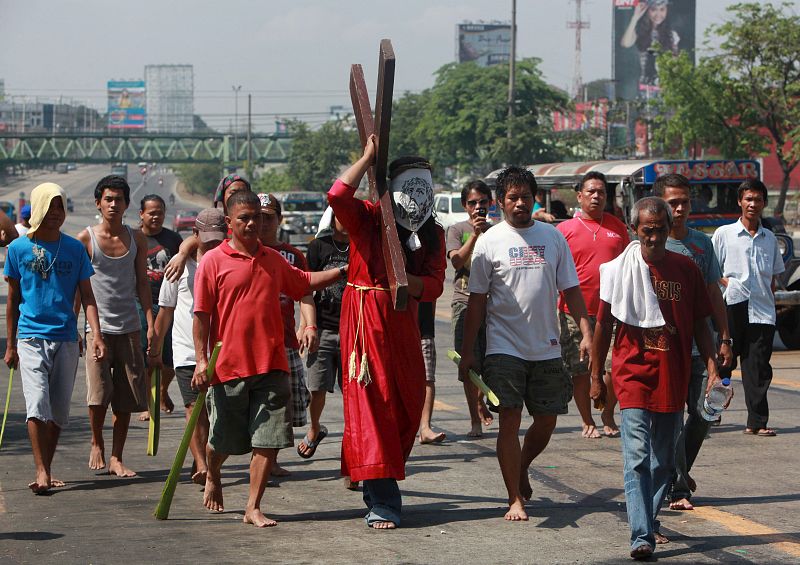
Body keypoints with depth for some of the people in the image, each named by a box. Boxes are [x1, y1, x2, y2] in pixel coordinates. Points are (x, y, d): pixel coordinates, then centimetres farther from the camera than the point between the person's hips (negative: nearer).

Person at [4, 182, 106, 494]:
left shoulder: (74, 248, 4)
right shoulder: (18, 248, 2)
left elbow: (87, 295, 6)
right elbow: (13, 299, 9)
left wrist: (97, 335, -7)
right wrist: (10, 345, 10)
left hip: (66, 338, 2)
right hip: (31, 337, -2)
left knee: (59, 411, 6)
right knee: (37, 405, -15)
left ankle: (46, 471, 18)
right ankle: (42, 472, -15)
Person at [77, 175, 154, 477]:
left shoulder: (136, 239, 7)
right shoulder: (86, 239, -1)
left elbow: (142, 283, 11)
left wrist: (150, 323, 4)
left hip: (129, 329, 3)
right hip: (97, 327, -3)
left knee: (127, 398, 2)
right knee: (99, 393, -11)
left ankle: (116, 458, 11)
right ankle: (96, 443, 15)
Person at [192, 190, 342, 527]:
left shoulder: (273, 260, 12)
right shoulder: (213, 261, -3)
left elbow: (305, 282, 28)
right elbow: (201, 314, -5)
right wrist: (201, 359, -11)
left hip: (271, 366, 4)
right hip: (229, 367, -4)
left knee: (269, 439, -3)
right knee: (224, 440, 9)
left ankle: (253, 508, 4)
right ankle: (212, 477, 41)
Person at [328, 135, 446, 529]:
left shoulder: (433, 235, 10)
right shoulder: (368, 219, -3)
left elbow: (435, 285, -1)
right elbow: (337, 196, -23)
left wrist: (408, 281, -23)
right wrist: (368, 157, -17)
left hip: (403, 320, 5)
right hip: (364, 317, -5)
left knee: (408, 403, 9)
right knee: (371, 401, -9)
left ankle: (383, 482, 29)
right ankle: (382, 503, -9)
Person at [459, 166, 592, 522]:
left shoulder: (553, 237, 7)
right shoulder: (490, 241, 0)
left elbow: (570, 289, 9)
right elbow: (477, 300, 2)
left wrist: (586, 333, -3)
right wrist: (467, 352, -2)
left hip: (546, 348, 3)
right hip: (504, 347, -3)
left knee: (546, 421, 8)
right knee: (510, 420, -8)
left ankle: (521, 469, 35)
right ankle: (516, 499, -3)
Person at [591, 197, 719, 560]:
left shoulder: (685, 268, 4)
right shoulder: (619, 270, -3)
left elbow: (700, 323, 10)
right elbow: (603, 325, 3)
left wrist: (711, 367, 1)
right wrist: (596, 376, 5)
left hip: (673, 380, 3)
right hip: (633, 376, -3)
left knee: (664, 461, 12)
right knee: (637, 458, -12)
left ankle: (650, 521, 30)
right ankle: (641, 537, -17)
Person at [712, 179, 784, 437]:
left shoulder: (769, 238, 14)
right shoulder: (724, 234, 4)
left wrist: (769, 294, 7)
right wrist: (726, 283, -9)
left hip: (762, 312, 3)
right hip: (732, 309, -3)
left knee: (759, 369, 0)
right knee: (723, 363, 1)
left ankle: (757, 422, 1)